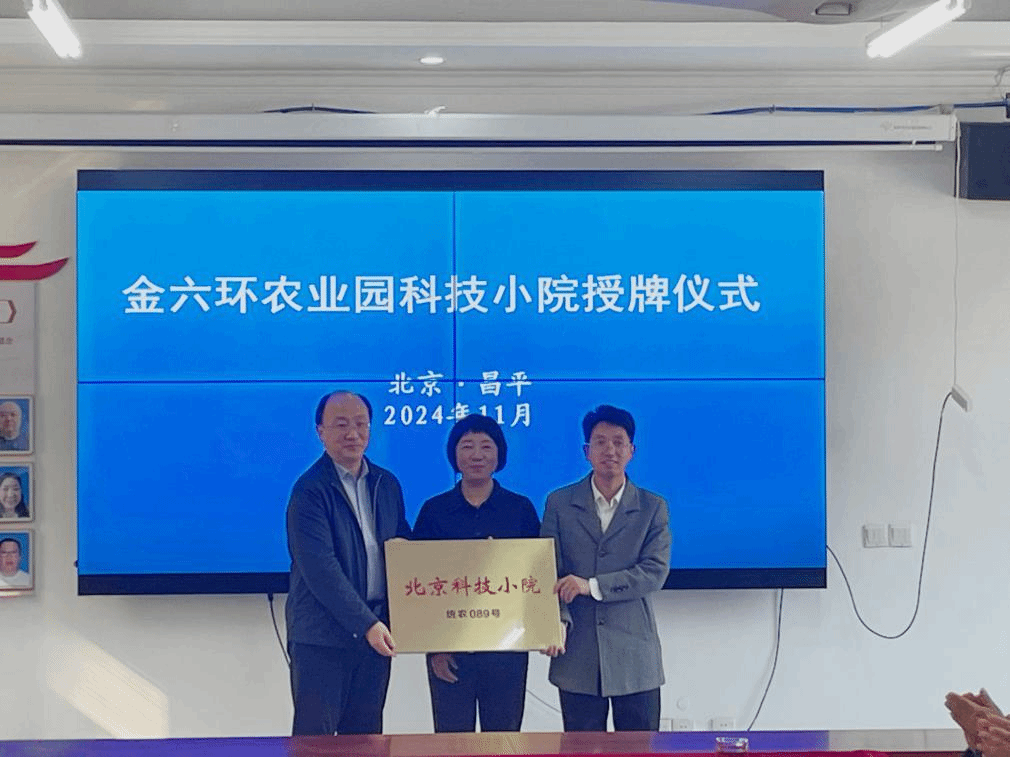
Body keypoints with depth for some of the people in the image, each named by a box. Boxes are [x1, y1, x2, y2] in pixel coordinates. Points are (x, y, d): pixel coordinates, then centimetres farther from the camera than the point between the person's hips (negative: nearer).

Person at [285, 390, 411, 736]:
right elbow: (320, 569, -18)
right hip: (322, 637, -6)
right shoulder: (309, 490, -11)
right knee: (315, 734, 1)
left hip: (376, 631, 6)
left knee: (366, 734, 12)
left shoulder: (387, 484, 10)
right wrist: (366, 623, -21)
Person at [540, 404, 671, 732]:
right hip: (577, 654, 0)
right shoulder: (559, 503, 6)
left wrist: (592, 585, -15)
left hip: (634, 654, 0)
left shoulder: (653, 507, 5)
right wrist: (559, 621, -15)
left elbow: (655, 571, -6)